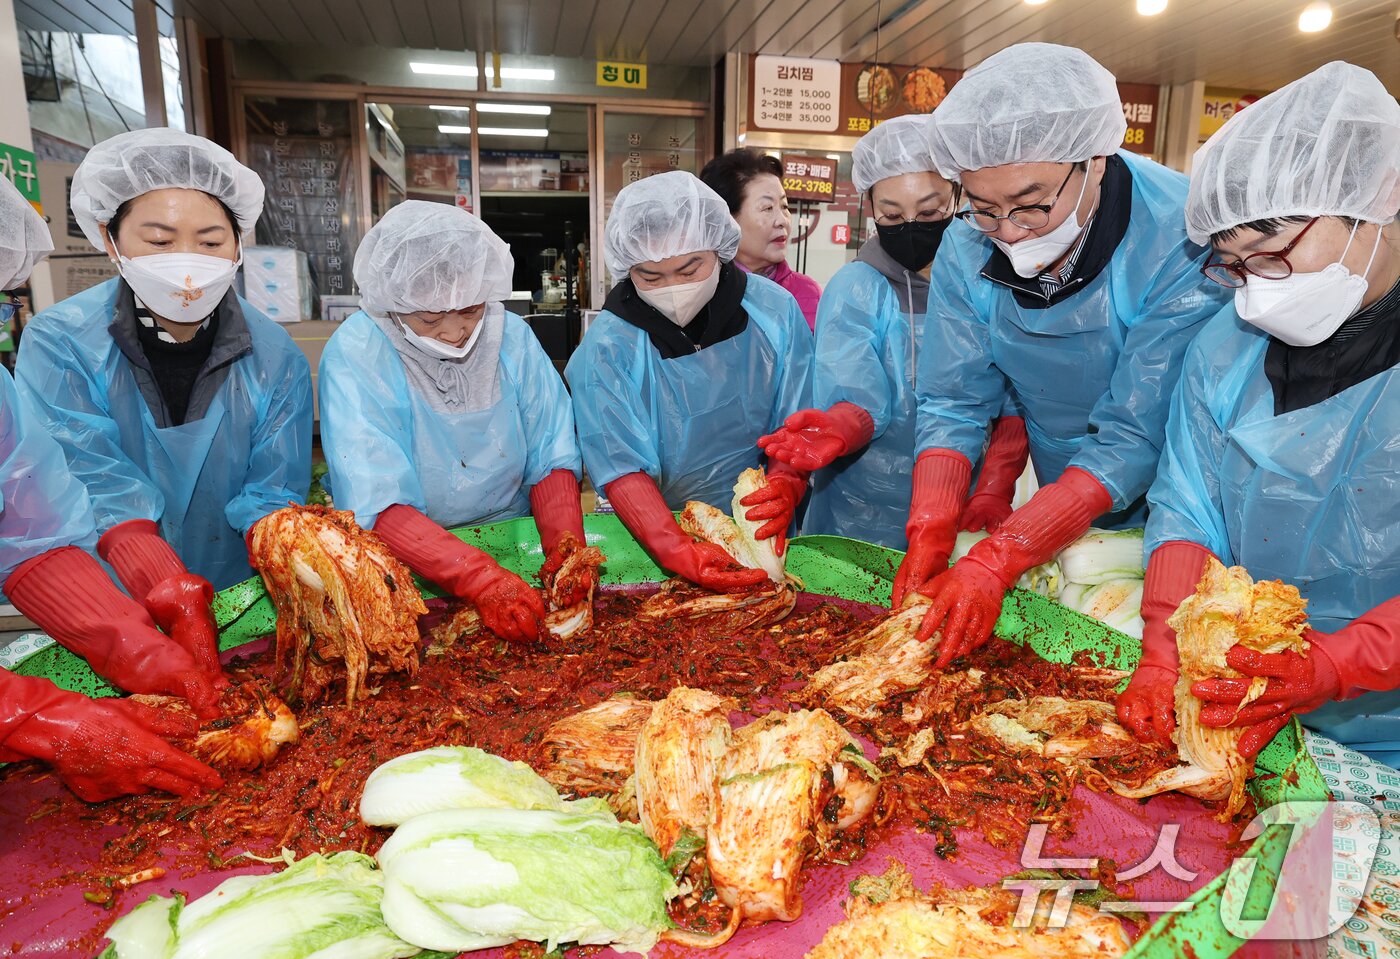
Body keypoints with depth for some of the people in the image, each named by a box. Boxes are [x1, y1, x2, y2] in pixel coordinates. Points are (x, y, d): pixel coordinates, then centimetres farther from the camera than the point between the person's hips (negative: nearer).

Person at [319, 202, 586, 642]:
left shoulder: (512, 335, -4)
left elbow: (552, 458, -1)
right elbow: (378, 506, -22)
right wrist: (481, 578, -35)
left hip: (515, 546, 4)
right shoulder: (353, 356, -15)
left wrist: (565, 543, -19)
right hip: (405, 565, -4)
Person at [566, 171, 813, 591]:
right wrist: (678, 551, -30)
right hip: (652, 538, -1)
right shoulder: (604, 350, -9)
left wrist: (784, 486, -21)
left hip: (763, 540, 2)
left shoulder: (774, 311, -2)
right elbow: (624, 470, -14)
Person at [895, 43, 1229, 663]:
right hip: (1057, 515, 4)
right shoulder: (968, 247, -13)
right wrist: (928, 540, -25)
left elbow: (1135, 440, -28)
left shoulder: (1181, 244, -28)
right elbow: (953, 405, -10)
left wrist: (996, 561, -35)